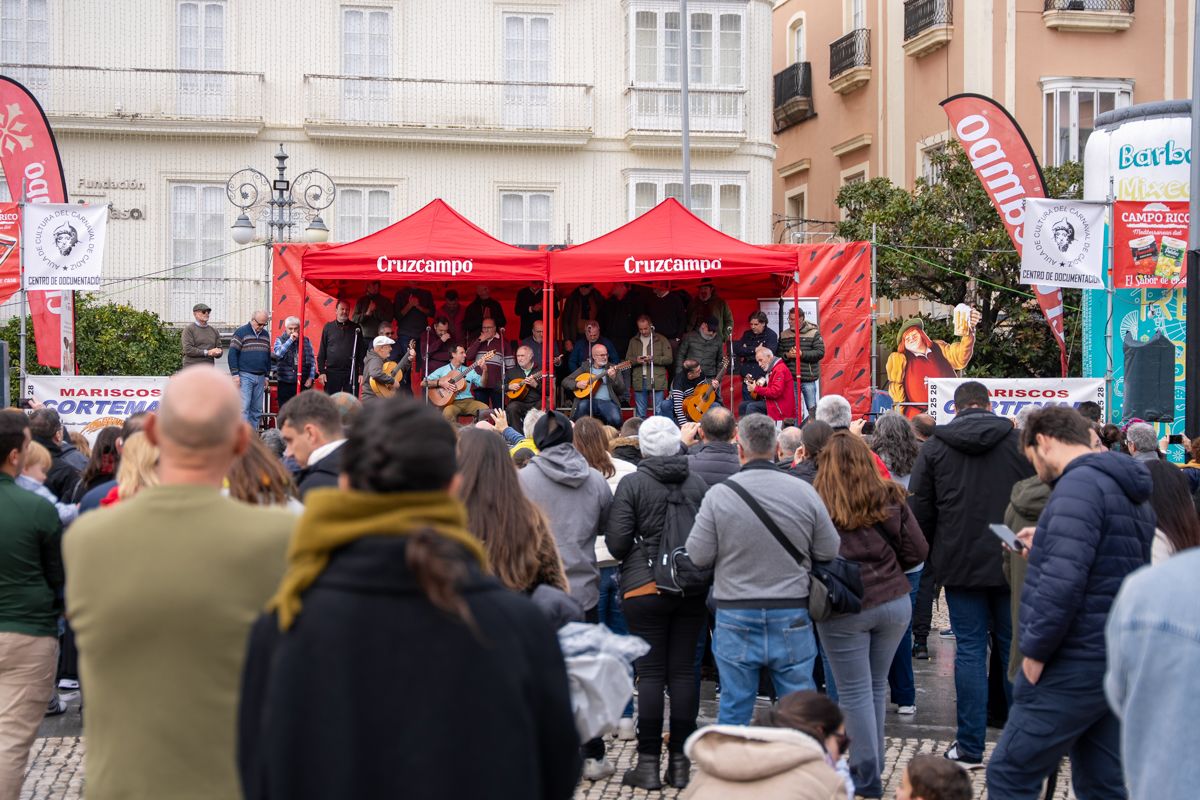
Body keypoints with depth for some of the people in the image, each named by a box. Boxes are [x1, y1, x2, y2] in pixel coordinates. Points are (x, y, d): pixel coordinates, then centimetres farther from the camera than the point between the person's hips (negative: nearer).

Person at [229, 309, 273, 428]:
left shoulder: (266, 335, 15)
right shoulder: (241, 332, -3)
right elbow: (232, 354, -6)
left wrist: (266, 376, 18)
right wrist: (235, 375, -12)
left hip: (260, 377, 6)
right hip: (245, 376, -6)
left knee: (257, 409, 6)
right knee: (243, 407, -11)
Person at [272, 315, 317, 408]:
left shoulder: (306, 341, 10)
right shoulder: (280, 340, 4)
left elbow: (312, 361, 12)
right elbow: (278, 354, -17)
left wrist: (311, 377, 1)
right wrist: (290, 340, -18)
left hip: (303, 383, 1)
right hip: (285, 384, -1)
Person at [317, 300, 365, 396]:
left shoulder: (356, 328, 7)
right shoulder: (328, 327, 6)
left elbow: (361, 352, 6)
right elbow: (322, 351, 6)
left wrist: (361, 372, -1)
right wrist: (321, 371, -1)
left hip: (351, 373, 0)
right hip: (332, 373, 0)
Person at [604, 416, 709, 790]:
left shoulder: (632, 484, -7)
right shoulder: (698, 483, 2)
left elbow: (616, 541, -9)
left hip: (645, 588, -3)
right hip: (692, 589, 3)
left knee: (650, 672, 1)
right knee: (684, 671, 7)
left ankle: (648, 762, 3)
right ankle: (681, 762, 11)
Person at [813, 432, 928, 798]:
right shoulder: (890, 500, -1)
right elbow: (918, 551, 3)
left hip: (844, 609, -4)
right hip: (894, 602, 4)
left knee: (854, 692, 6)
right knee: (876, 686, 17)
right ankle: (871, 765, 27)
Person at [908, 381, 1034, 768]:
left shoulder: (934, 447, 0)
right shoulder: (1019, 441, -1)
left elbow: (920, 510, 2)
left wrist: (932, 556, 15)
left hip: (960, 564, 0)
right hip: (1012, 564, 1)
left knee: (969, 650, 3)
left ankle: (970, 747, 5)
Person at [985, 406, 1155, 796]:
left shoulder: (1079, 484, -16)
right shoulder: (1130, 490, 15)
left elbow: (1063, 581, -26)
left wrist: (1035, 650, -16)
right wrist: (1046, 546, 18)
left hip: (1075, 666, -10)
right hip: (1119, 661, 10)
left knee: (1010, 776, -4)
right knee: (1104, 783, 13)